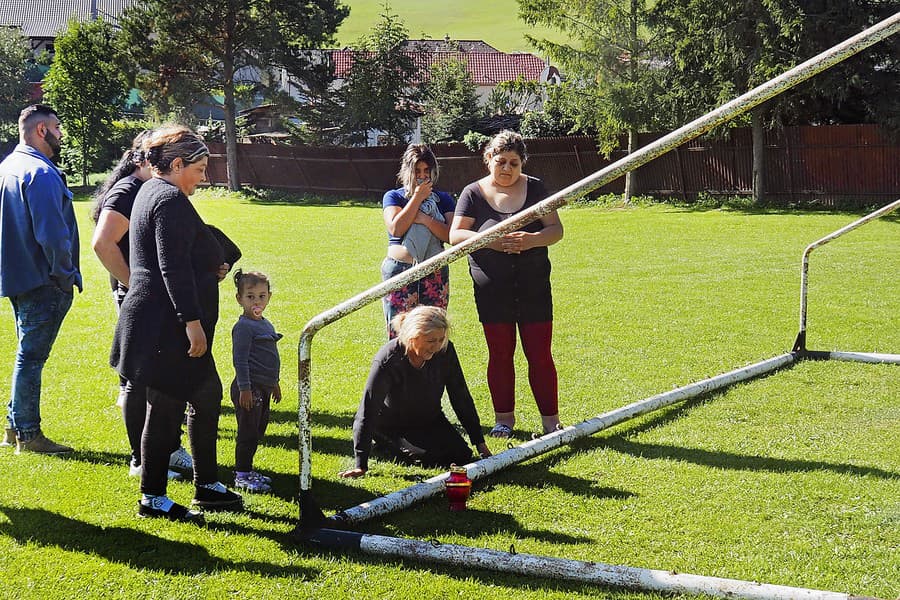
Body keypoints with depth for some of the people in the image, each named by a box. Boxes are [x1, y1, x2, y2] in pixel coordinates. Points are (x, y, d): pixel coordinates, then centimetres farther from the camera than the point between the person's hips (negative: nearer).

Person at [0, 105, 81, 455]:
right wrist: (67, 276, -12)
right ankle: (28, 435, 3)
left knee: (28, 355, 18)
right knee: (31, 357, -3)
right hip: (42, 282, -10)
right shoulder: (41, 173, -18)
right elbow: (51, 233, -24)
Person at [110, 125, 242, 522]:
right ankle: (152, 499, 8)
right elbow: (174, 267, -23)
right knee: (166, 407, -2)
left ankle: (207, 485, 24)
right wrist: (192, 320, -24)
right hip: (167, 325, -11)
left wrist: (209, 268, 21)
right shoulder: (171, 200, -16)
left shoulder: (151, 191, 17)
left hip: (161, 322, 11)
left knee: (207, 396, 16)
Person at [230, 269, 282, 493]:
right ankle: (241, 475, 2)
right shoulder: (243, 327, -15)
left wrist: (274, 383, 28)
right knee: (248, 433, -5)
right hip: (249, 389, -9)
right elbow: (240, 360, -18)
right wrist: (244, 388, -22)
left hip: (263, 388, 9)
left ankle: (247, 470, 25)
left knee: (258, 431, 15)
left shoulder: (266, 325, 14)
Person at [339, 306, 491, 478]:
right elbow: (367, 411, -30)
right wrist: (361, 465, -33)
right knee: (436, 458, -22)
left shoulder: (445, 350, -19)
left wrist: (479, 442, -6)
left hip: (430, 422, 5)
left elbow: (461, 398, -7)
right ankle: (389, 449, 6)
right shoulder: (387, 360, -31)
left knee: (461, 456, -9)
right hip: (392, 428, -5)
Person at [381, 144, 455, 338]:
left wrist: (425, 220, -13)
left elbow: (451, 235, -1)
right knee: (398, 334, -7)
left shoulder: (443, 199, 13)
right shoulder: (393, 197, 8)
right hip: (400, 273, -2)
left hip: (435, 273, 2)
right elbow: (396, 229, -10)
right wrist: (417, 197, -7)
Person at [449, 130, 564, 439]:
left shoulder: (534, 188, 4)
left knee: (540, 354, 1)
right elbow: (455, 234, -5)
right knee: (500, 355, 7)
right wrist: (491, 241, -21)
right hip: (492, 291, 0)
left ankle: (551, 420, 8)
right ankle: (504, 418, 18)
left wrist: (533, 239, -20)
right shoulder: (474, 193, 2)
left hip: (534, 287, 0)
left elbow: (556, 229, 2)